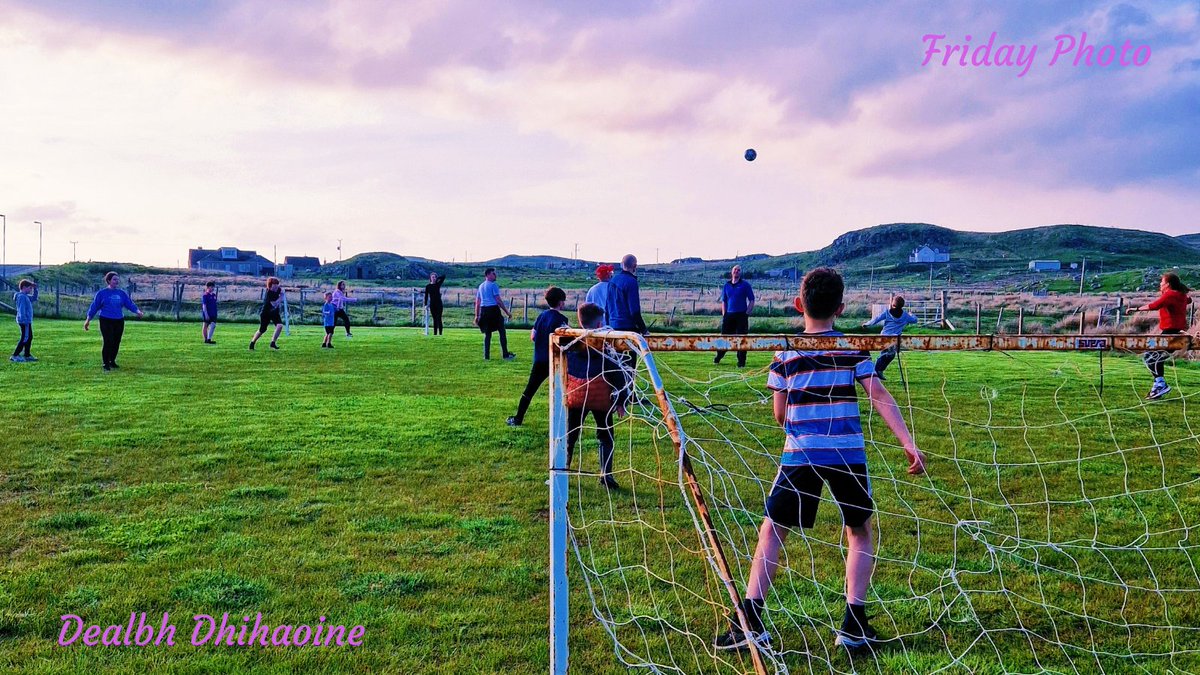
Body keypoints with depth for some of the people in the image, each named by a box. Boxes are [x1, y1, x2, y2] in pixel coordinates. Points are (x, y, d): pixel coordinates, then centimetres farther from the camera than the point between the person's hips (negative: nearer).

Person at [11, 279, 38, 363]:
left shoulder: (25, 296, 14)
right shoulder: (21, 296, -15)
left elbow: (34, 298, 30)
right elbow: (21, 310, -22)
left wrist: (35, 289, 17)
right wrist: (25, 321, -26)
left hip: (27, 321, 11)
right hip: (25, 321, -11)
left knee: (29, 337, 15)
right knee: (25, 338, -10)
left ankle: (27, 355, 22)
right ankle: (15, 356, -9)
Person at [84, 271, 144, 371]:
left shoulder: (122, 293, 11)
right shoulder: (102, 293, 1)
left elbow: (130, 304, 5)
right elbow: (94, 306, 3)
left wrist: (137, 311, -13)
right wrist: (88, 320, 1)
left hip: (119, 321, 4)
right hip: (106, 321, -4)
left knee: (117, 342, 5)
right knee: (108, 342, -10)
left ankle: (112, 361, 22)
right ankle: (106, 364, 3)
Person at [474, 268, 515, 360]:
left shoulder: (481, 286, 17)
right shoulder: (493, 285, -5)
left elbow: (477, 302, 17)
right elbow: (498, 300, -11)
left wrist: (477, 316, 21)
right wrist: (507, 312, -8)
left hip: (483, 310, 7)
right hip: (493, 309, -7)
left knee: (487, 333, 12)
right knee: (502, 332, 0)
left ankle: (486, 355, 9)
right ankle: (506, 355, -1)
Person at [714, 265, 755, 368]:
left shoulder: (745, 284, 1)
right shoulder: (727, 285, 12)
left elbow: (752, 300, 1)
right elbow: (723, 301, 16)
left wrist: (747, 313, -8)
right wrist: (724, 314, 7)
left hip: (741, 315, -3)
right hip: (729, 315, 3)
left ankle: (741, 361, 4)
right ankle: (718, 357, 21)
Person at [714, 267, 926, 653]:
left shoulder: (784, 353, 3)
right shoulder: (852, 347, 2)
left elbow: (780, 415, 5)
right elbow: (880, 397, -5)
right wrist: (909, 444, -6)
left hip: (799, 453, 0)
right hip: (848, 453, 0)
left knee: (772, 531, 11)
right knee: (859, 532, 20)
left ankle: (750, 621, 2)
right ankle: (854, 625, 15)